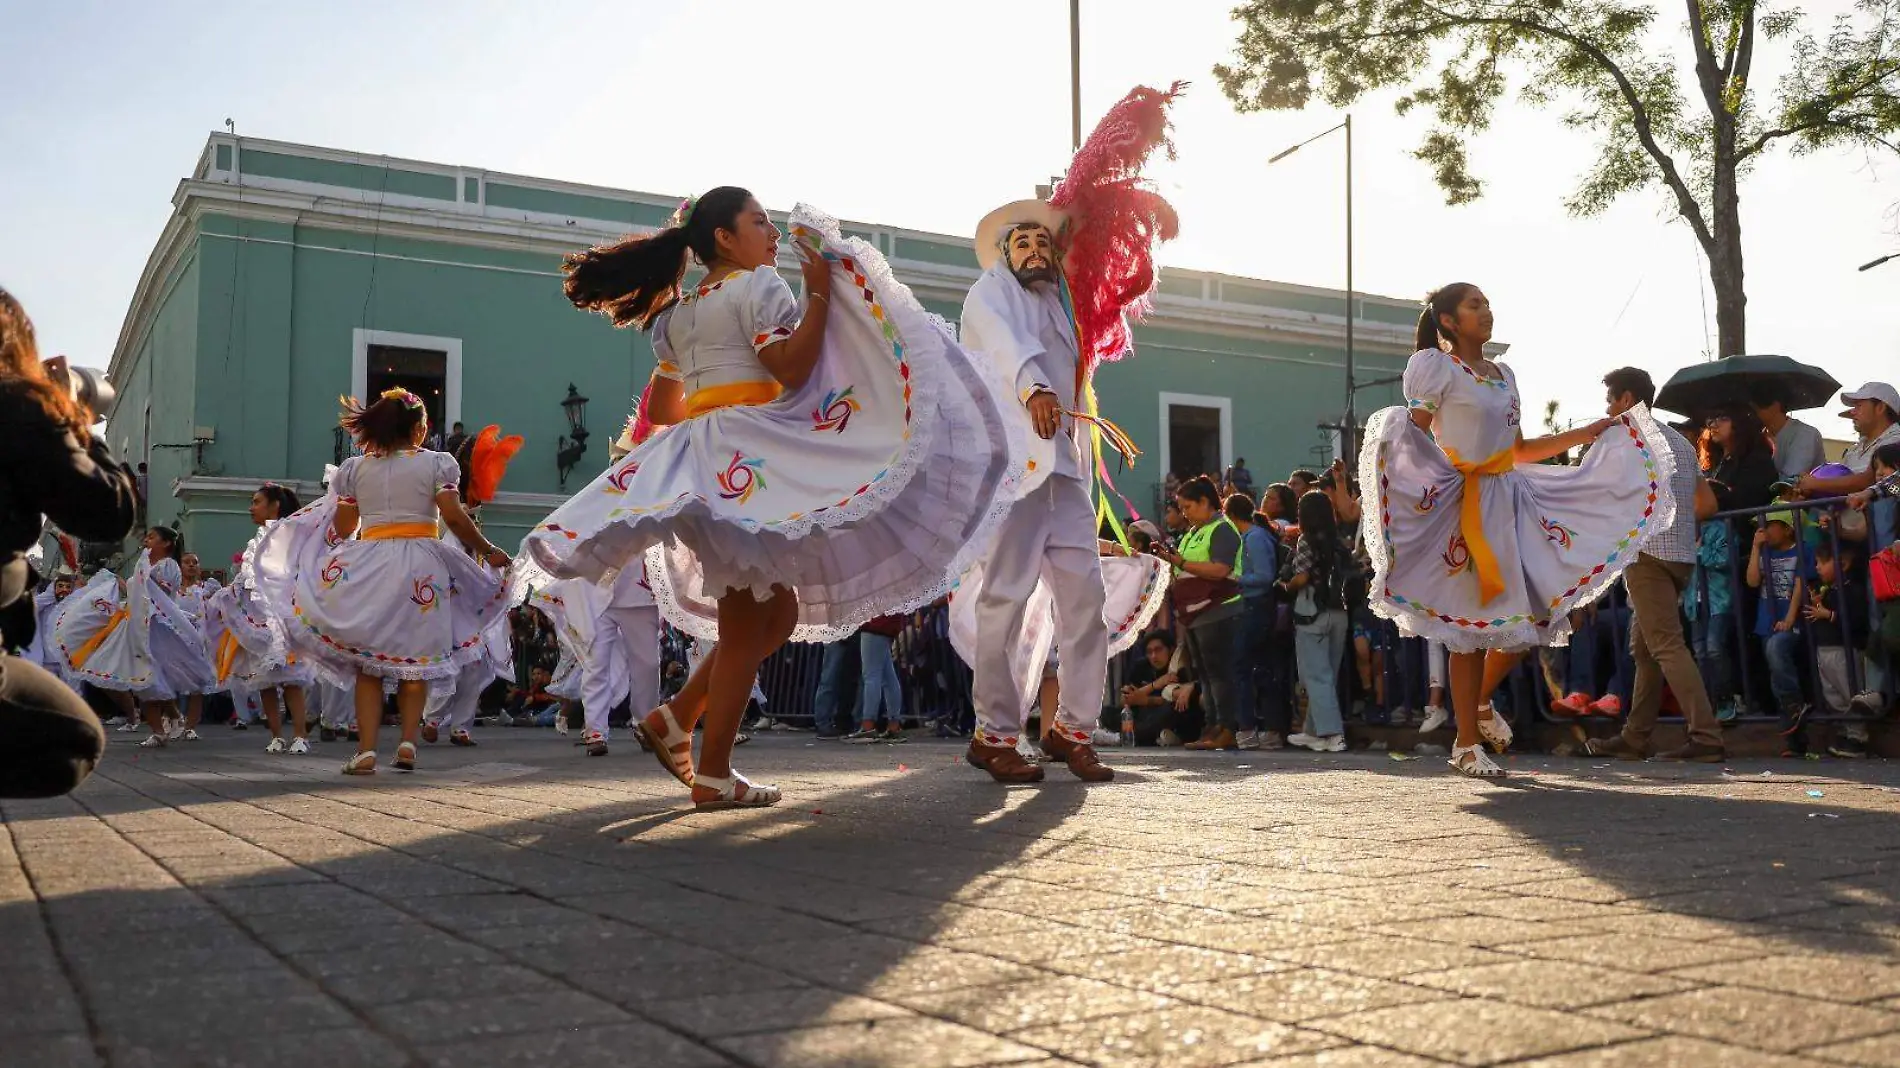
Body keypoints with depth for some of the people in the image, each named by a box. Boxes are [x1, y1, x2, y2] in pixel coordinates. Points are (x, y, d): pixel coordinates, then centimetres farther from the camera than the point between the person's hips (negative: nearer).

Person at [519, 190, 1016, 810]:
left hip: (695, 461, 9)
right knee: (747, 625, -4)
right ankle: (713, 775, -2)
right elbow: (792, 368, -14)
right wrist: (820, 293, -7)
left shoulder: (676, 313, 21)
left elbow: (660, 411, 24)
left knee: (780, 613, 15)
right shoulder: (758, 285, -2)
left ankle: (676, 716, 11)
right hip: (748, 457, -9)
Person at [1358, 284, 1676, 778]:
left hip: (1510, 499, 7)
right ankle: (1467, 745, 6)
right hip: (1463, 504, -7)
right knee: (1473, 624, -4)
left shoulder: (1503, 374, 19)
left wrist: (1591, 432, 21)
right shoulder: (1435, 366, -3)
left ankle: (1480, 703, 26)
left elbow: (1520, 451, 20)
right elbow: (1414, 436, -12)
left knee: (1536, 611, 2)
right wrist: (1394, 431, -34)